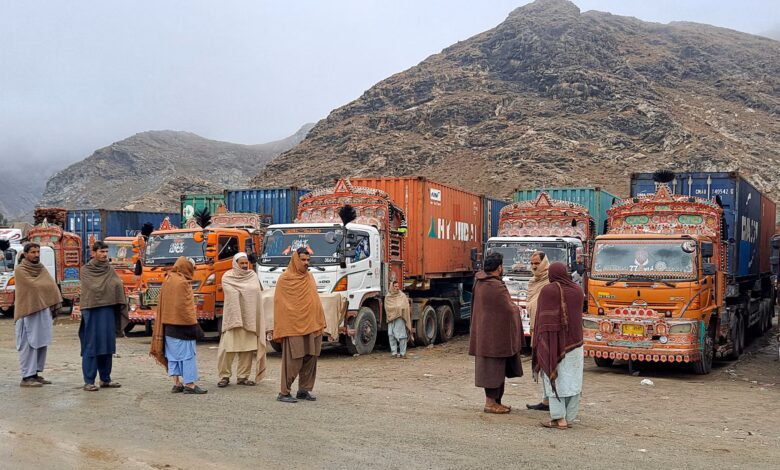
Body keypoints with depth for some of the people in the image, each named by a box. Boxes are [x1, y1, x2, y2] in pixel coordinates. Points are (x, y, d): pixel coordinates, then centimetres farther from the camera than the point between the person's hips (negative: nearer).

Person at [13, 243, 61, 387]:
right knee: (29, 345, -6)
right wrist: (45, 285, 0)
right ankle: (27, 377, -3)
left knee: (42, 343, 8)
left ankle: (35, 373, 16)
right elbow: (34, 286, -15)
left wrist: (54, 303, -8)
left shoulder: (41, 268, 16)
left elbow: (51, 286, 7)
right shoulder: (20, 270, -4)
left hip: (44, 310, 7)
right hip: (28, 312, -7)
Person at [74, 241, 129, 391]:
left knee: (107, 346, 8)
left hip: (108, 311, 5)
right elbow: (92, 288, -10)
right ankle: (89, 381, 3)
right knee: (91, 346, -2)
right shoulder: (86, 270, 0)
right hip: (91, 311, -4)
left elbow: (118, 285, 2)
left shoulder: (110, 270, 13)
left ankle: (105, 379, 18)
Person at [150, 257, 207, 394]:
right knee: (188, 354, -3)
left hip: (168, 325, 9)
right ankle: (189, 384, -1)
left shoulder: (168, 280, 11)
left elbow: (162, 305, 15)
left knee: (173, 355, 11)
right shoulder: (182, 282, -15)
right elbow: (185, 307, -18)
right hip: (182, 325, -9)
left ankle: (177, 384, 16)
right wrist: (194, 326, -14)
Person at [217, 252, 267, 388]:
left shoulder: (253, 276, 13)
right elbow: (232, 294, -11)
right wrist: (247, 291, -10)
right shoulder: (227, 277, 1)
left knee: (248, 349, 4)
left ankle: (242, 376, 13)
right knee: (228, 348, -6)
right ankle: (224, 376, 6)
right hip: (233, 318, -4)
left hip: (249, 319, 4)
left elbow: (257, 292, 8)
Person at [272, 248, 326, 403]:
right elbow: (279, 304, -5)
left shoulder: (309, 277, 15)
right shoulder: (285, 279, -3)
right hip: (294, 327, -6)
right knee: (293, 361, -7)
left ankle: (304, 390, 18)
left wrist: (320, 323, 13)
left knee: (310, 359, 8)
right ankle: (284, 393, 1)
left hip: (312, 326, 6)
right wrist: (281, 329, -9)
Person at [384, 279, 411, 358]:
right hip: (391, 319, 3)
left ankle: (402, 353, -3)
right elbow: (387, 308, 4)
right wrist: (398, 307, -1)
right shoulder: (388, 297, 10)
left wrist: (395, 307, -3)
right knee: (391, 335, 1)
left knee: (402, 335, -7)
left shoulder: (402, 296, 3)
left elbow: (405, 307, -2)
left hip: (400, 318, -3)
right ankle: (394, 352, 10)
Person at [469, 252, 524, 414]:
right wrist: (516, 308, 6)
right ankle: (491, 403, 6)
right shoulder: (497, 286, -21)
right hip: (495, 333, -9)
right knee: (494, 367, -1)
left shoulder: (479, 282, 6)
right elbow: (509, 309, -18)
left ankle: (494, 400, 23)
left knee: (488, 368, 15)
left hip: (483, 332, 9)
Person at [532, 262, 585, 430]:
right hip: (574, 340, 4)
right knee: (572, 379, 7)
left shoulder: (547, 290, -9)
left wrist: (539, 343, -3)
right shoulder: (578, 290, 4)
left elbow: (541, 317, -9)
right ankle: (569, 418, 10)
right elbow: (578, 314, 13)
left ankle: (559, 418, -3)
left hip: (552, 340, -4)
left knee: (554, 377, 1)